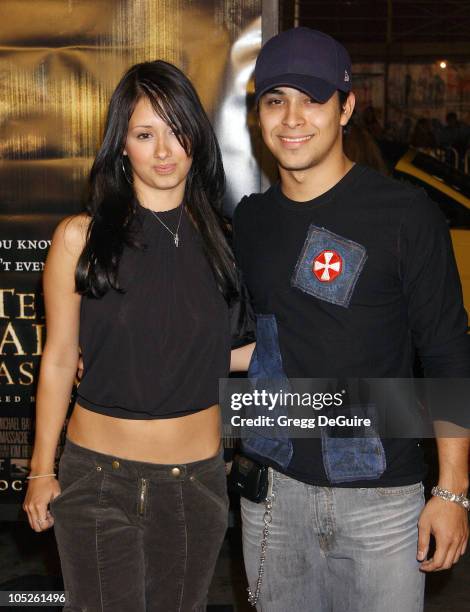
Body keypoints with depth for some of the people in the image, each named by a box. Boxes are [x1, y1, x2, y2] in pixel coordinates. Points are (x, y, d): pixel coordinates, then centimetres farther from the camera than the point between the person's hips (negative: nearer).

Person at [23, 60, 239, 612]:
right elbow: (59, 360, -2)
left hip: (197, 480, 3)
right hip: (98, 477, -2)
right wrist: (41, 471, 0)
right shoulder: (80, 237, -7)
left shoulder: (218, 237, 1)